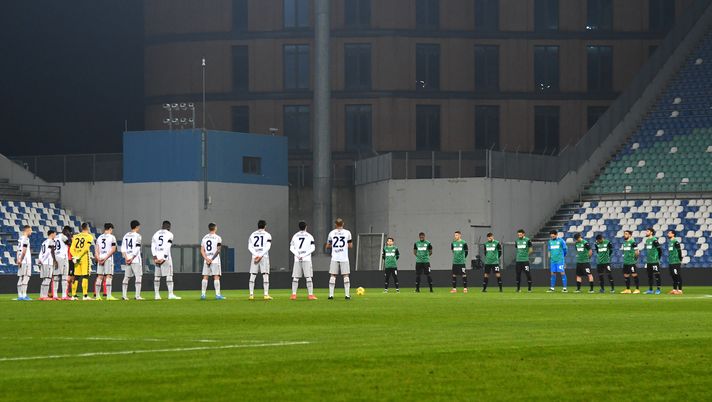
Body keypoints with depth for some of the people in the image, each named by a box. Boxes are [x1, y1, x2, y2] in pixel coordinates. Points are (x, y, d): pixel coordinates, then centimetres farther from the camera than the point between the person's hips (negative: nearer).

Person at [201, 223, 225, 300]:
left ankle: (203, 294, 2)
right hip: (215, 261, -4)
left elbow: (202, 250, 4)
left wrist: (206, 258, -6)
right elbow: (218, 250, -10)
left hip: (206, 260, 4)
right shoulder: (217, 238, -3)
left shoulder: (204, 238, 11)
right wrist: (212, 259, -9)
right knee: (216, 277, -3)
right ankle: (217, 294, -7)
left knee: (205, 277, 5)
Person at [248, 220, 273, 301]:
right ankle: (266, 294, -9)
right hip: (264, 257, -3)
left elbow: (250, 247, 2)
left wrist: (256, 255, -6)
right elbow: (267, 247, -8)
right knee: (265, 275, -3)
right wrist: (260, 256, -11)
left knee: (252, 276, 5)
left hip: (254, 257, 3)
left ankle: (251, 294, 1)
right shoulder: (267, 235, 3)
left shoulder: (252, 235, 12)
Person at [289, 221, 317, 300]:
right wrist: (304, 255, -6)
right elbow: (312, 248, -3)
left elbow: (291, 248, 4)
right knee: (308, 278, -3)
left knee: (295, 278, 4)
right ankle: (310, 294, -8)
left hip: (297, 260, 2)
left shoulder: (295, 236, 10)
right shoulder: (309, 236, 3)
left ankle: (293, 294, -2)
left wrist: (297, 255, -3)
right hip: (307, 260, -2)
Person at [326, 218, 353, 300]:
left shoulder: (331, 233, 4)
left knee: (333, 276, 4)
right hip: (344, 258, -1)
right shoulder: (347, 233, 1)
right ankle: (347, 295, -2)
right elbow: (351, 246, 2)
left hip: (334, 258, 1)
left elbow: (327, 246, 8)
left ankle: (331, 294, -1)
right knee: (346, 276, 3)